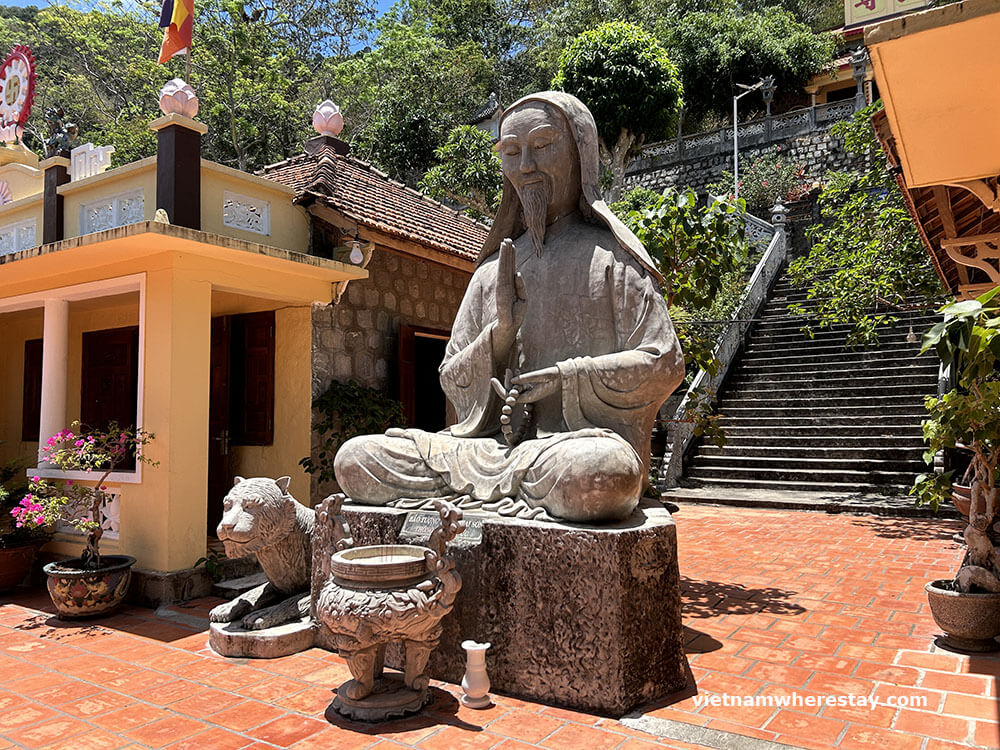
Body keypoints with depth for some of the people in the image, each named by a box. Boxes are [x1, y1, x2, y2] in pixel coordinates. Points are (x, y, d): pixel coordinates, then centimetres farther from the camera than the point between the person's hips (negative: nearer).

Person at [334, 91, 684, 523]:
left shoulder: (611, 257, 5)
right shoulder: (492, 272, 16)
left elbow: (664, 364, -2)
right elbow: (452, 381, 13)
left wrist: (567, 376, -12)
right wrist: (501, 330, -6)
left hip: (587, 441, -2)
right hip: (497, 443, 3)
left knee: (600, 474, -40)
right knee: (354, 459, -12)